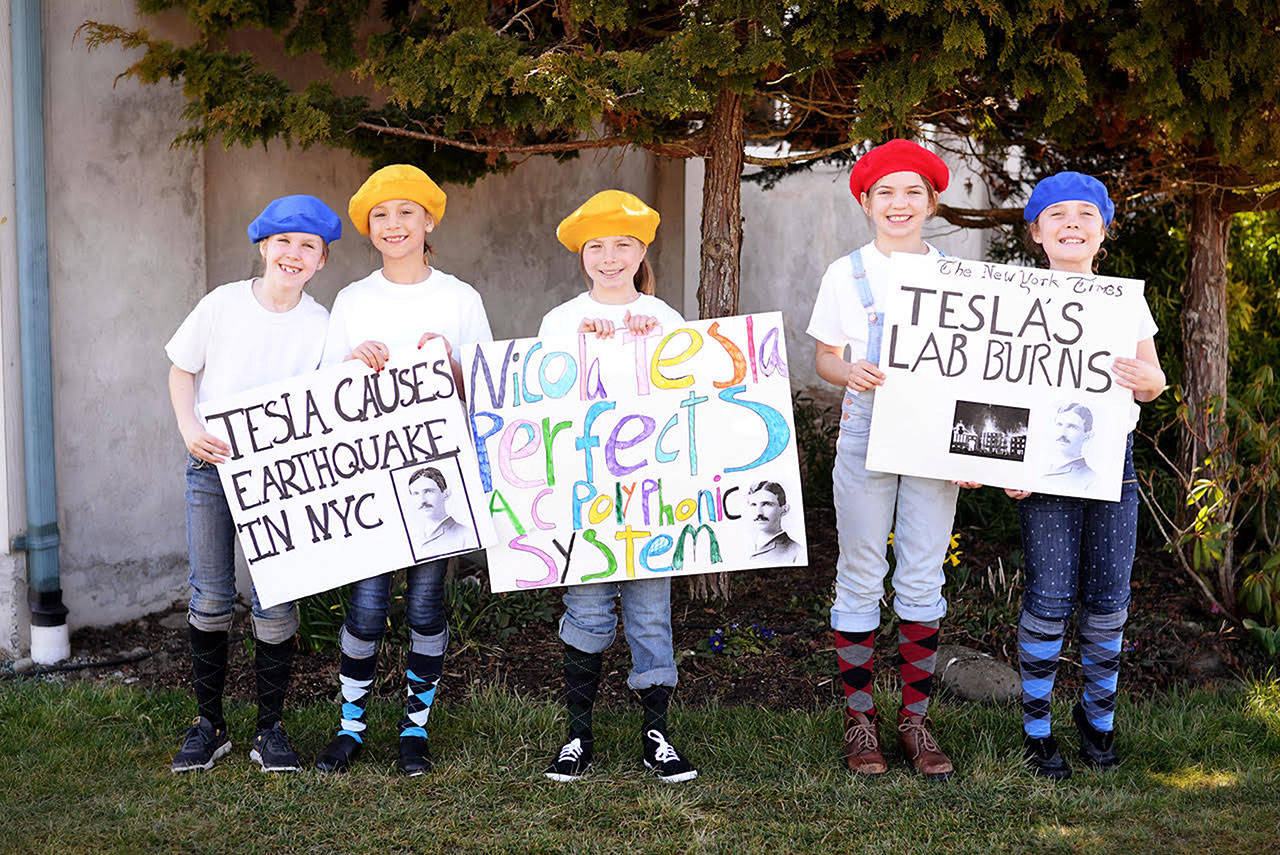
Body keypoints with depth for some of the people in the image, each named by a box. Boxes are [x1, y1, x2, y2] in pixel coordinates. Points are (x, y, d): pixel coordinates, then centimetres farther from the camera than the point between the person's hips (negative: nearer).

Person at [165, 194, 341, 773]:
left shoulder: (321, 327, -1)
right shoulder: (223, 304, -1)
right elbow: (182, 371, 7)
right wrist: (191, 431, -8)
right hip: (212, 465, 0)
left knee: (276, 602, -4)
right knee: (210, 597, 2)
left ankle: (270, 728, 10)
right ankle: (208, 724, 16)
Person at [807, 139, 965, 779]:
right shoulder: (846, 274, 4)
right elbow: (824, 359, 7)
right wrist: (850, 372, -16)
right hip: (865, 433, -1)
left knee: (923, 577, 3)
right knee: (860, 576, 0)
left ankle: (915, 720, 12)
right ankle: (859, 718, 10)